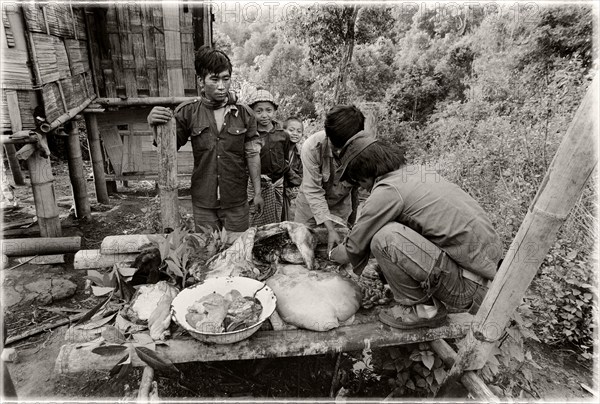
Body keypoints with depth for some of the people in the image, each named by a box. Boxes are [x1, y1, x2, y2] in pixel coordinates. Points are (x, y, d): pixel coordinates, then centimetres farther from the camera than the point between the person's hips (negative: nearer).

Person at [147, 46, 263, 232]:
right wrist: (155, 125, -20)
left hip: (237, 202, 0)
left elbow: (252, 154, 1)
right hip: (203, 203, 0)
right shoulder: (187, 112, -5)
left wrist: (258, 192, 2)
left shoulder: (244, 114, -4)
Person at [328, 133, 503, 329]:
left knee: (384, 238, -21)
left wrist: (333, 254, 17)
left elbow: (355, 247, -4)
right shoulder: (420, 172, 10)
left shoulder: (387, 192, -17)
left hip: (470, 289, -9)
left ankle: (424, 310, 0)